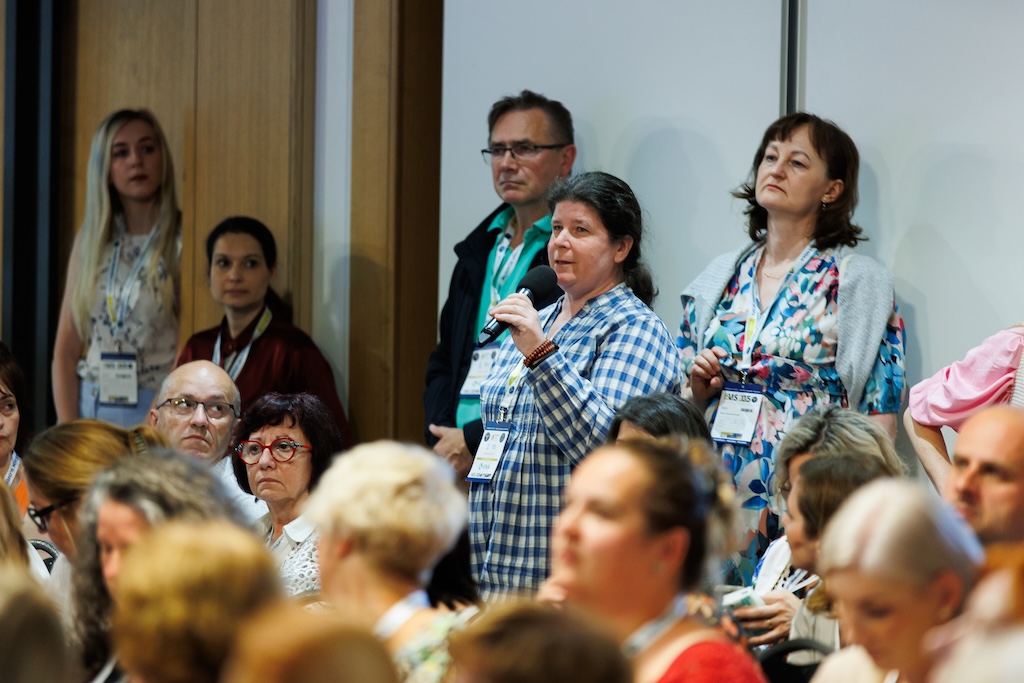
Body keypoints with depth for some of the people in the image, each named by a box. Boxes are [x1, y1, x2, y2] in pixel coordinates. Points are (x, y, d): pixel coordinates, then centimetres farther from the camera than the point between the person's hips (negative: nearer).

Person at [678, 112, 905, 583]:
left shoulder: (857, 281, -1)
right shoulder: (721, 278, 13)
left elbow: (878, 421, -4)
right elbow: (683, 406, 21)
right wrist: (699, 388, -1)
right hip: (718, 505, 4)